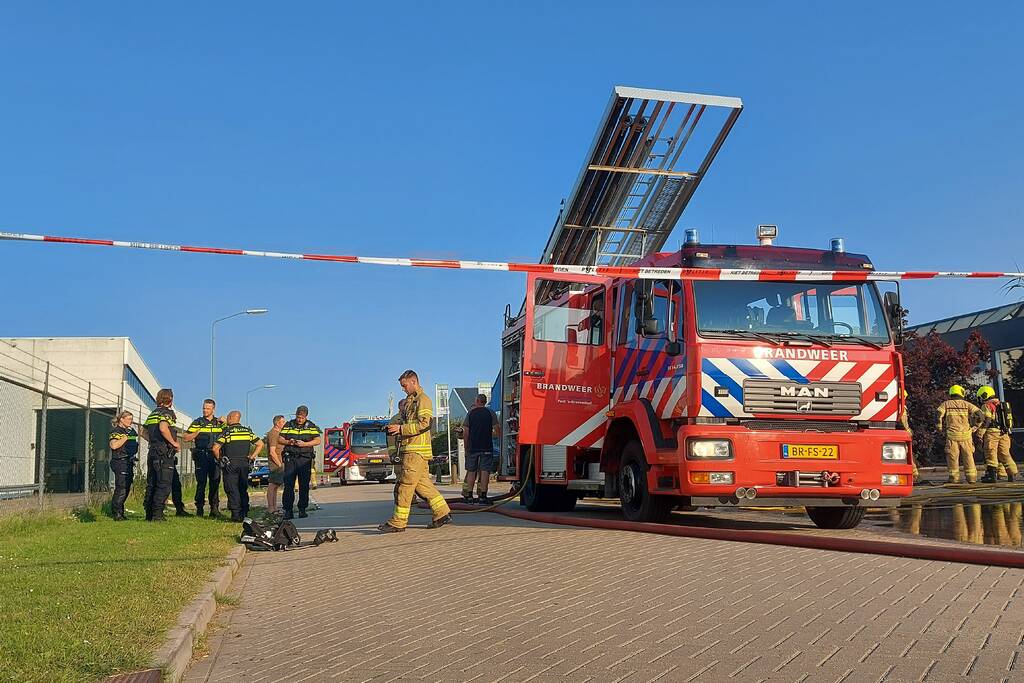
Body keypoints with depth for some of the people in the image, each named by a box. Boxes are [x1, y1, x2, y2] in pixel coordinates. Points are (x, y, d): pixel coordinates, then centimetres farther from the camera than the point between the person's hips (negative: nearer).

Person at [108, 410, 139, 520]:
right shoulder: (116, 431, -5)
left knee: (127, 489, 9)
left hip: (130, 462, 9)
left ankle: (120, 513, 15)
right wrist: (126, 438, -19)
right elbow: (113, 445, -21)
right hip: (120, 462, -9)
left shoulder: (131, 431, 18)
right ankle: (117, 513, -10)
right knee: (121, 488, -13)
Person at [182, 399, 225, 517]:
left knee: (215, 483, 1)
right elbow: (185, 437, 5)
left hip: (215, 455, 2)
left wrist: (226, 422, -2)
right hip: (201, 456, -2)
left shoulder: (220, 423, 13)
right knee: (201, 483, -3)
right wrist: (198, 432, -10)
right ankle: (199, 509, 2)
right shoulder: (197, 422, 8)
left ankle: (214, 508, 6)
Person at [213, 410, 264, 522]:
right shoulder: (247, 431, 10)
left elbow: (215, 448, -12)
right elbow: (260, 444, 10)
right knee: (243, 489, 12)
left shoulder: (226, 431, -4)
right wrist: (252, 457, 10)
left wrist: (219, 459, 4)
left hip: (230, 464, -4)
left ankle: (236, 514, -6)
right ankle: (245, 514, 10)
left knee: (232, 489, 0)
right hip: (244, 463, 4)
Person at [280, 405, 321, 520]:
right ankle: (288, 510, -3)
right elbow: (280, 438, 10)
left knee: (304, 485, 0)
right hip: (290, 458, 0)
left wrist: (305, 444, -14)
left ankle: (302, 509, 7)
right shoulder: (288, 425, 10)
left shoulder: (311, 426, 7)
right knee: (288, 485, -5)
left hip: (305, 458, 0)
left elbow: (318, 441, 0)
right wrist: (288, 442, -11)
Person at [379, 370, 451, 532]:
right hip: (411, 449, 10)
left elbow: (424, 424, -18)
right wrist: (396, 430, 11)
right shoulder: (410, 401, 21)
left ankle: (398, 522, -6)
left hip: (417, 450, -10)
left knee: (406, 485, -8)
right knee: (423, 483, 9)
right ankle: (442, 514, 13)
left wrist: (401, 429, -16)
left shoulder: (423, 400, -8)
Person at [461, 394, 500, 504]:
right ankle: (482, 496, -6)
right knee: (484, 471, -2)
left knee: (471, 471, 8)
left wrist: (466, 447, 12)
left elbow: (465, 432, 4)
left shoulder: (471, 413, 5)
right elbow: (497, 430, -3)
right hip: (486, 447, -2)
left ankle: (468, 495, 9)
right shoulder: (490, 413, 0)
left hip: (472, 447, 2)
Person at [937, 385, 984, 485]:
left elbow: (939, 416, -8)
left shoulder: (945, 404, 7)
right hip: (966, 434, 1)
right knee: (968, 456, 10)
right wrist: (974, 427, 8)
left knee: (953, 457, 5)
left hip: (952, 434, -1)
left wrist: (941, 429, 4)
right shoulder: (967, 404, 8)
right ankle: (971, 477, 11)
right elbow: (980, 415, -1)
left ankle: (954, 477, 5)